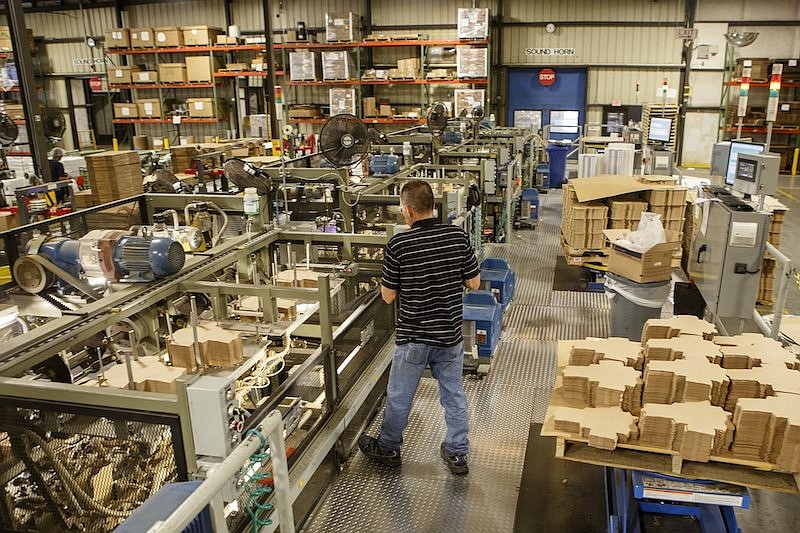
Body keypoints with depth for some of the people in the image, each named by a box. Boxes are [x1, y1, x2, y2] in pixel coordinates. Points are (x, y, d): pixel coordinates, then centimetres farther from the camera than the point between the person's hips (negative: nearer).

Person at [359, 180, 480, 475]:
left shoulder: (398, 244, -17)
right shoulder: (458, 237, -8)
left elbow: (388, 296, -10)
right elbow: (474, 283, -1)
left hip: (413, 337, -3)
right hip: (450, 335, 3)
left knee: (399, 396, 16)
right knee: (454, 395, 18)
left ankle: (387, 449, 36)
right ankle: (457, 454, 30)